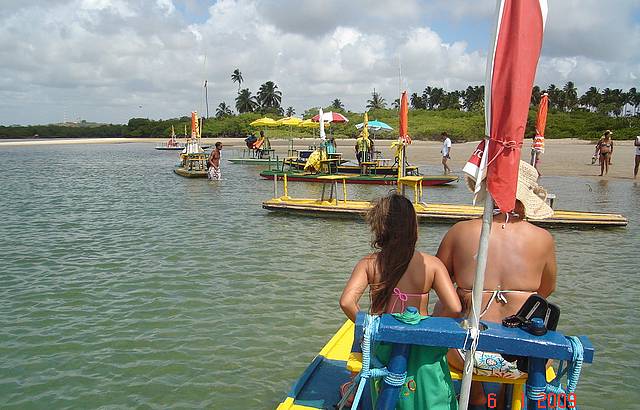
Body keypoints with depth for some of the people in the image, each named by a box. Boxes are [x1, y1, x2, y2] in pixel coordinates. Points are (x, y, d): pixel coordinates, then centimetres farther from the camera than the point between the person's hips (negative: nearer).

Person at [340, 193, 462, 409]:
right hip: (422, 347, -1)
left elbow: (347, 302, -19)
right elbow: (454, 308, -16)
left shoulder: (368, 264, -8)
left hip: (382, 346, 1)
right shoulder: (432, 264, -9)